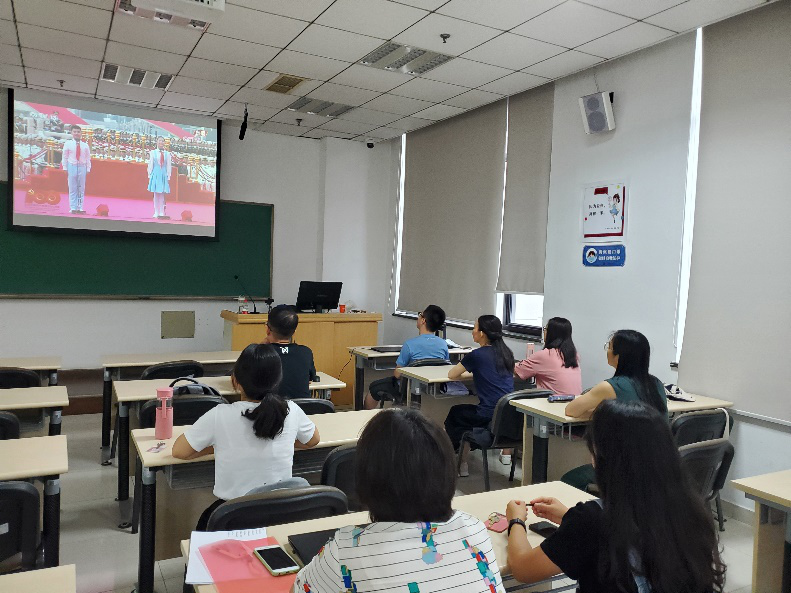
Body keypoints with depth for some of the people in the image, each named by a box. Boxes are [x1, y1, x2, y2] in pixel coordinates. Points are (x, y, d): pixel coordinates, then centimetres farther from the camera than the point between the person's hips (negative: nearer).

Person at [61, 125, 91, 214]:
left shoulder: (85, 145, 4)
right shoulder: (68, 144, 2)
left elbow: (88, 158, 8)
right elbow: (64, 157, 5)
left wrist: (88, 169, 1)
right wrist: (65, 169, 0)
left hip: (82, 167, 1)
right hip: (72, 167, -1)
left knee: (81, 189, 5)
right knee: (72, 189, 2)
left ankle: (80, 208, 11)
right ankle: (73, 208, 7)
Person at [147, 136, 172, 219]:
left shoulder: (167, 153, 5)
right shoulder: (153, 152, 3)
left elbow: (168, 166, 7)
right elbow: (150, 165, 4)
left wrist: (168, 177, 4)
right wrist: (150, 176, 1)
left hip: (163, 175, 1)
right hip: (155, 174, 0)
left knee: (162, 194, 0)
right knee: (156, 194, 2)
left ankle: (162, 213, 4)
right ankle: (156, 212, 7)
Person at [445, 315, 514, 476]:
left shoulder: (477, 355, -9)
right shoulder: (506, 352, 7)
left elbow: (451, 375, 1)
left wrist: (466, 372, 21)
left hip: (489, 416, -6)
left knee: (455, 413, 21)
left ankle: (462, 463, 23)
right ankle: (506, 453, 36)